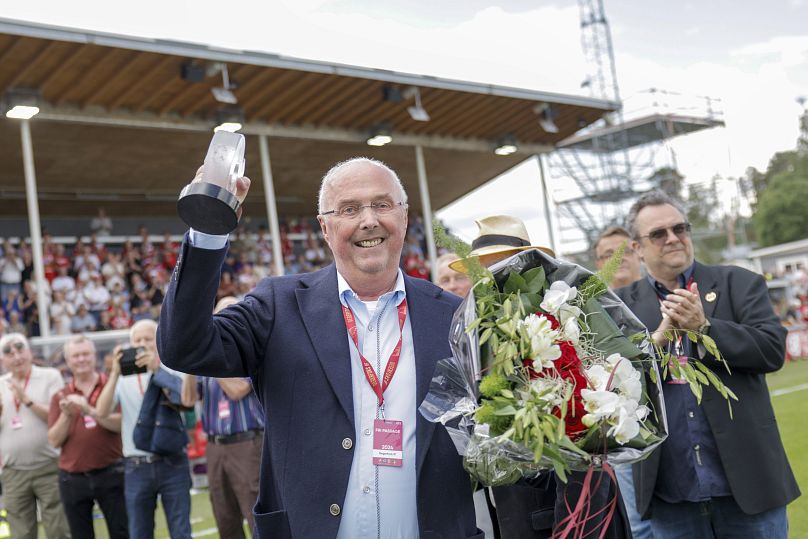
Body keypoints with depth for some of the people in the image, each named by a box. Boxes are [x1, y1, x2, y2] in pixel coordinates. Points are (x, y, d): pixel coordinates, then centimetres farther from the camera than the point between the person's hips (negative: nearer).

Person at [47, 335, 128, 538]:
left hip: (110, 474, -3)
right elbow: (54, 441, 3)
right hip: (73, 479, 3)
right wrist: (66, 415, -13)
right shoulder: (60, 398, 9)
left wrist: (89, 411, -20)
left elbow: (122, 423, -12)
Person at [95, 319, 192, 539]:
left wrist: (156, 368, -23)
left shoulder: (171, 371, 3)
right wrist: (115, 373, -14)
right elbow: (102, 411, -5)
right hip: (136, 467, 2)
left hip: (172, 462, -2)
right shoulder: (123, 378, 9)